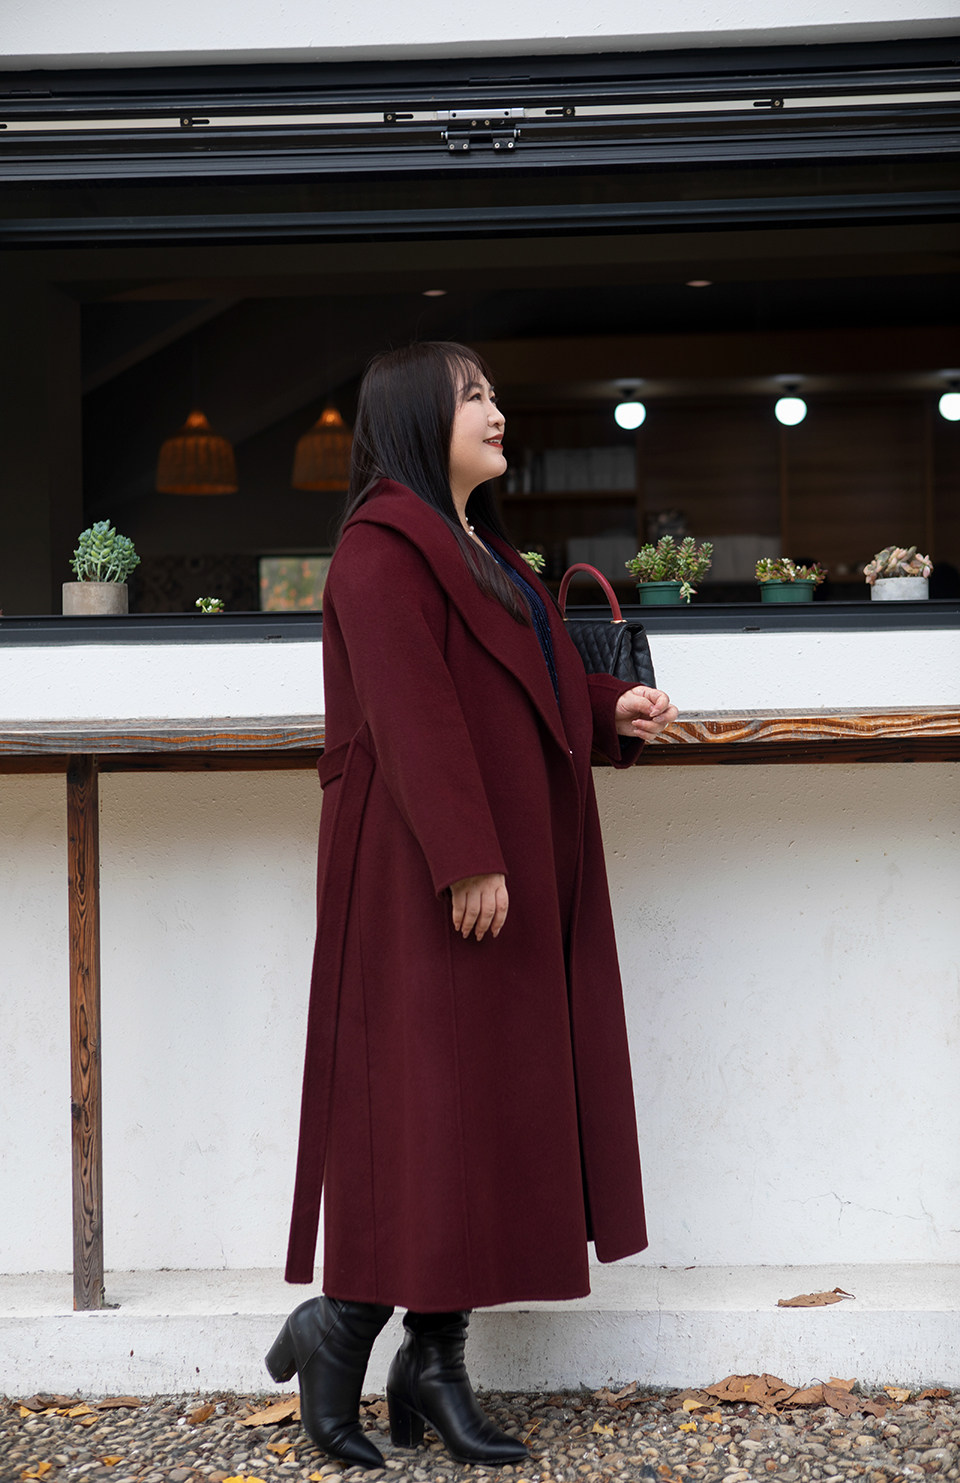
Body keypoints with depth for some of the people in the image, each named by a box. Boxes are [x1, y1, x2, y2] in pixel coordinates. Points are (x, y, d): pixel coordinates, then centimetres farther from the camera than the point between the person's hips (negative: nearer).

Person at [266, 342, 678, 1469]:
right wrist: (468, 858, -24)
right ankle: (339, 1327, 10)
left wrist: (607, 708, 9)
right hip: (430, 870, -10)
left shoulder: (476, 547, 19)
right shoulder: (385, 545, -11)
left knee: (485, 1100, 8)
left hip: (515, 860, 10)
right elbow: (410, 712, -20)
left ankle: (434, 1366, 15)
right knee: (437, 1093, -6)